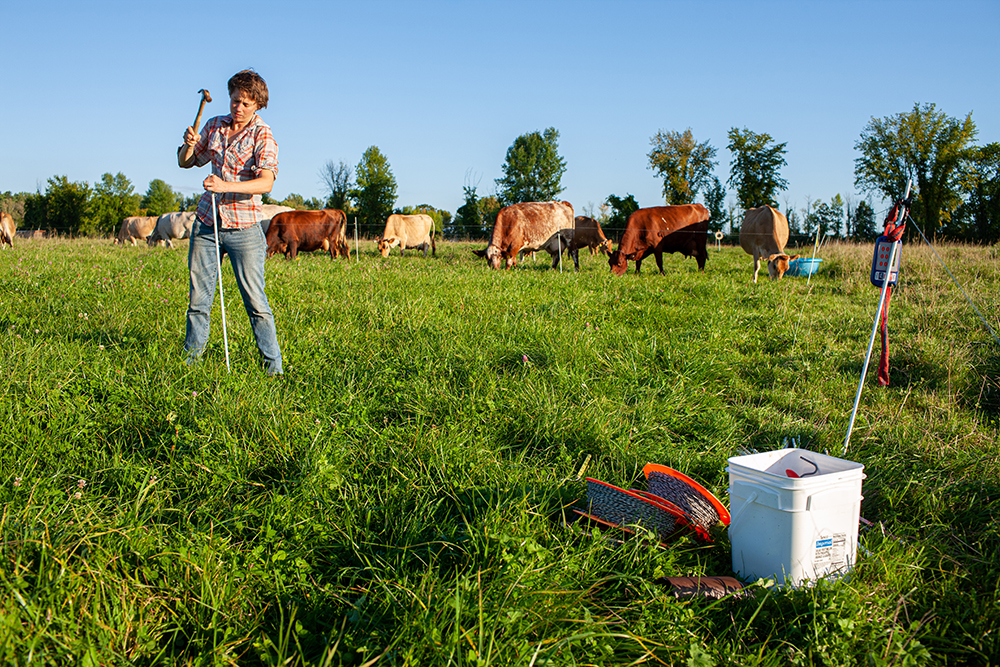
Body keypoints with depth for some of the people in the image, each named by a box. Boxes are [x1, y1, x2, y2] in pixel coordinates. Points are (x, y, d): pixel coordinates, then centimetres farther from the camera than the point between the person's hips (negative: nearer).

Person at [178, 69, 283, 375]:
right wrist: (189, 144, -2)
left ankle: (274, 368, 5)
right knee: (197, 299, 7)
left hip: (244, 228, -4)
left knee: (256, 302, -4)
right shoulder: (214, 126, 10)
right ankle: (190, 361, 19)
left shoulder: (262, 135, -5)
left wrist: (226, 186, -34)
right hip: (206, 223, 5)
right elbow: (186, 163, 20)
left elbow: (266, 181, -21)